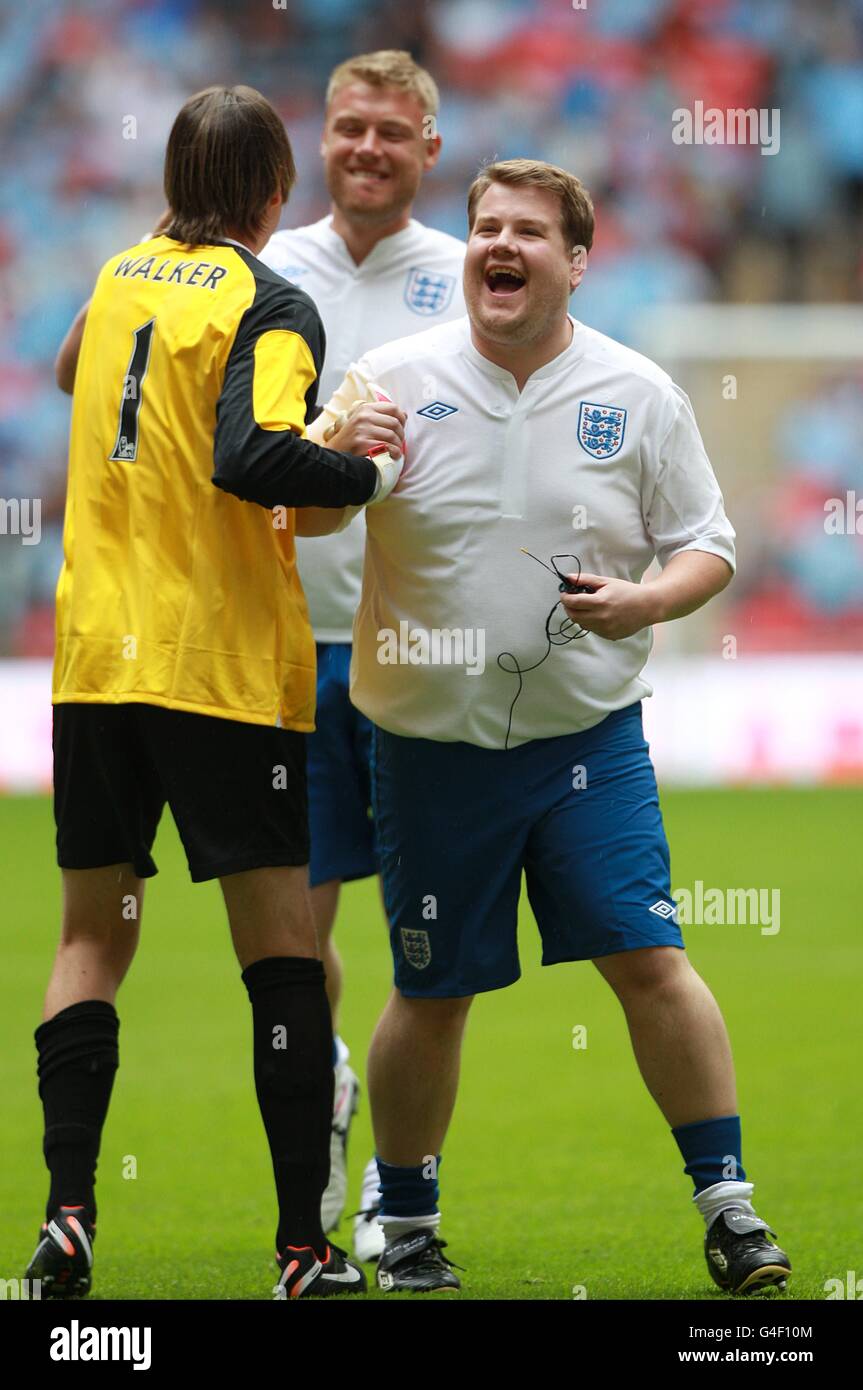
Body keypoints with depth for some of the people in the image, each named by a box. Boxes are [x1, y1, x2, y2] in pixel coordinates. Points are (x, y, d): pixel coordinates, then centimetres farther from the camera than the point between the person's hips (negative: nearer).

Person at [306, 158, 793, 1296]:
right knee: (430, 992, 5)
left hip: (588, 733, 0)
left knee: (650, 960, -9)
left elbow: (707, 548, 7)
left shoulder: (638, 395, 1)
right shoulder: (394, 380, -1)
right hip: (432, 740, 0)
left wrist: (647, 601, -14)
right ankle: (406, 1229, 20)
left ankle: (728, 1207, 0)